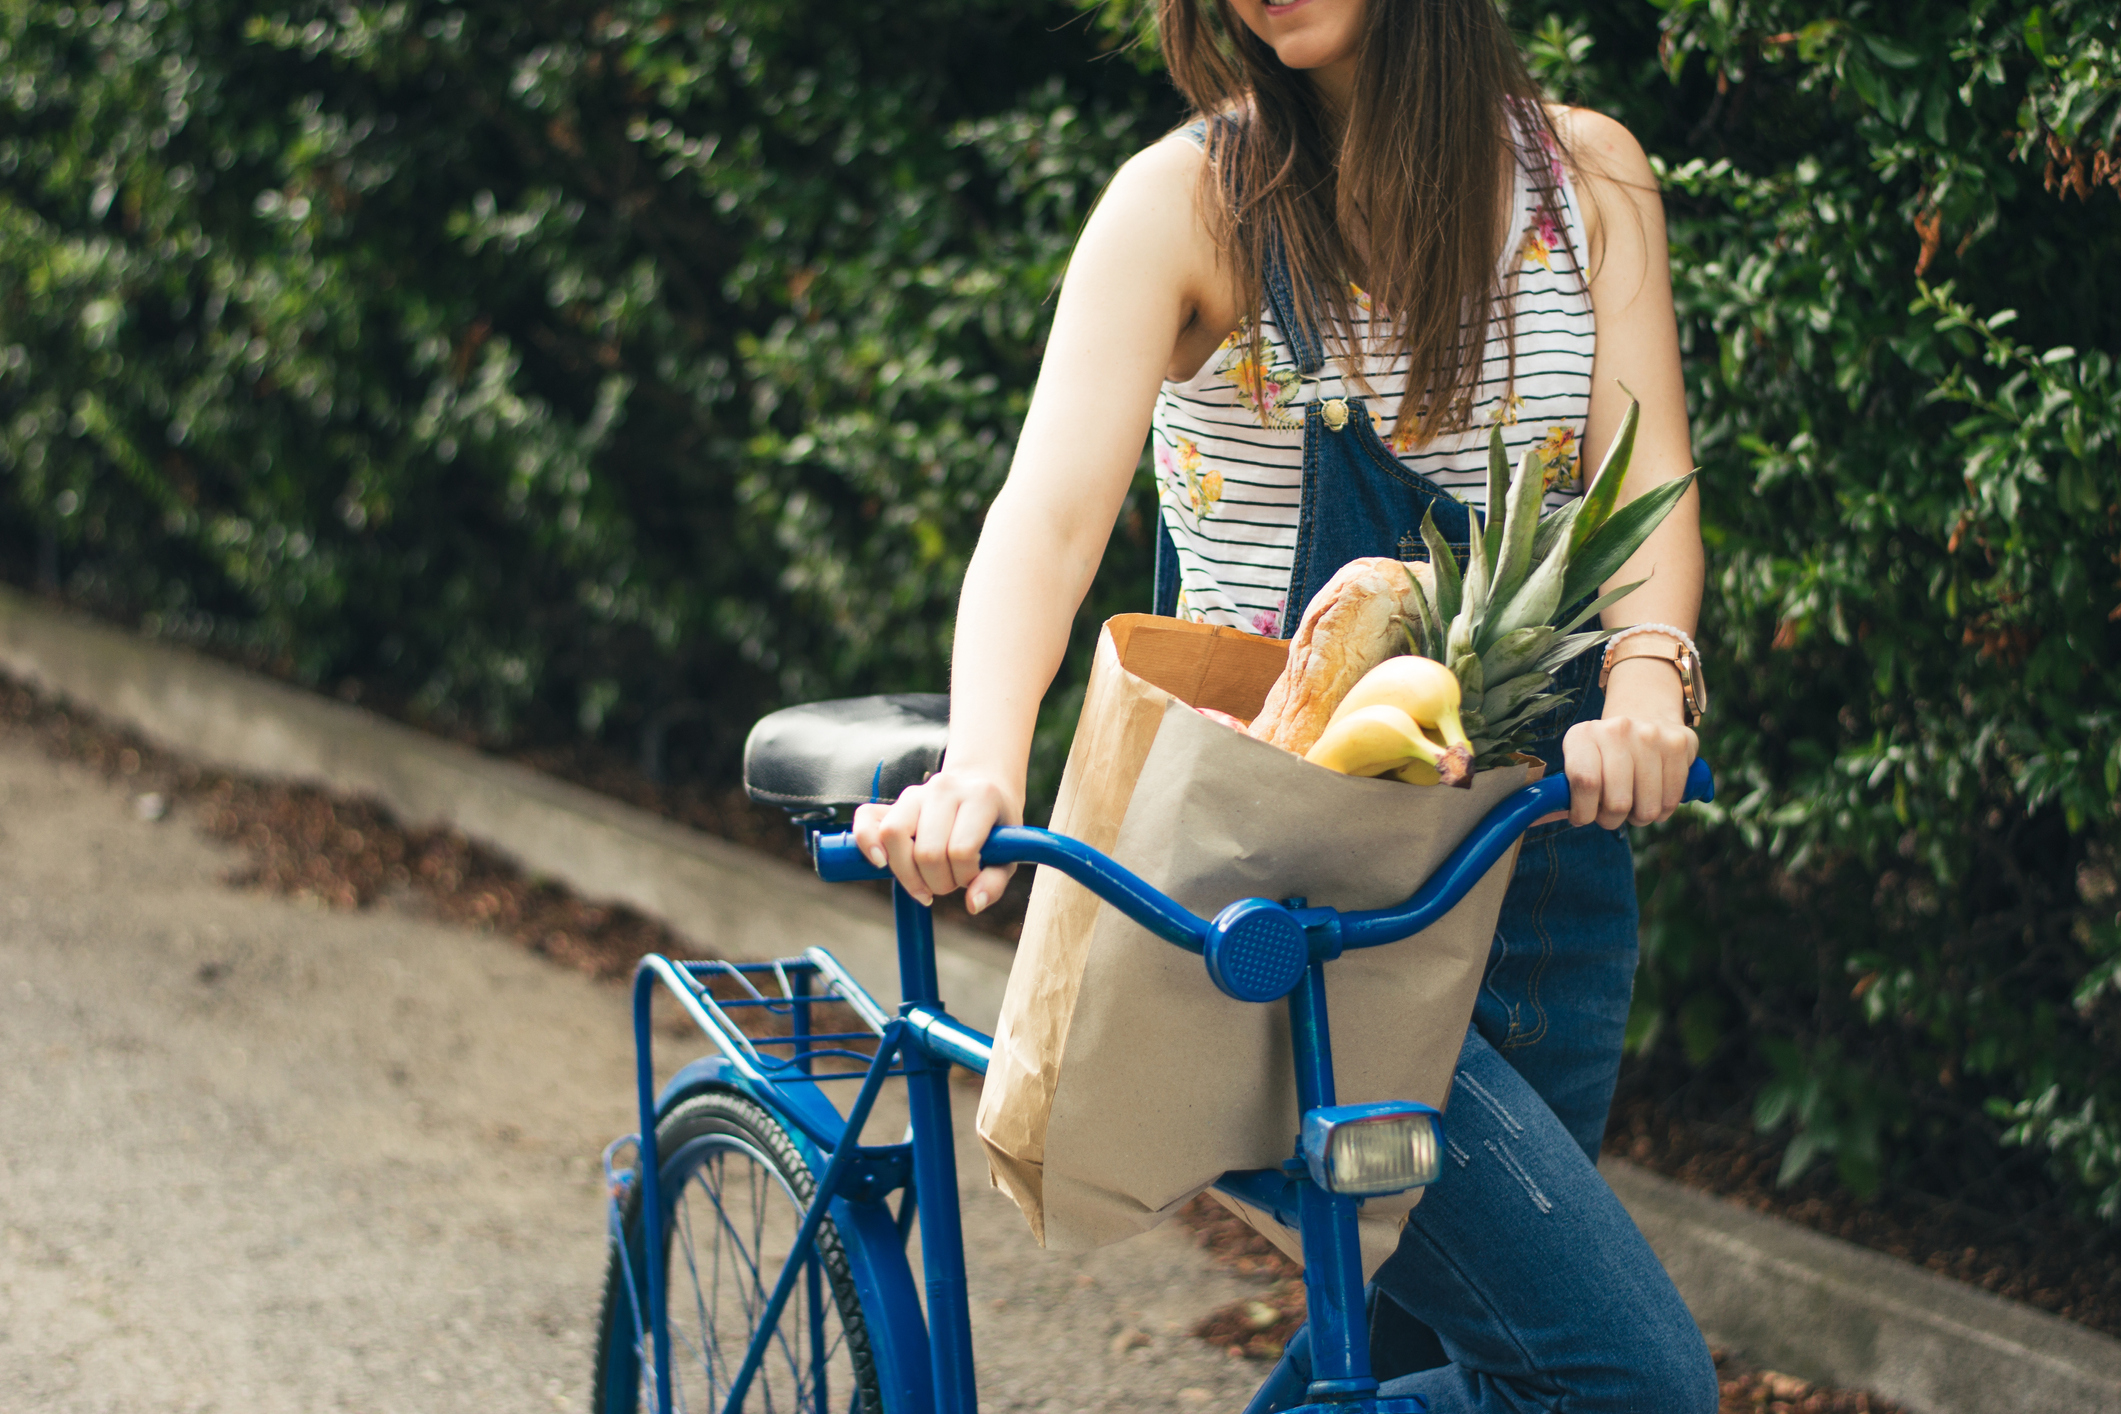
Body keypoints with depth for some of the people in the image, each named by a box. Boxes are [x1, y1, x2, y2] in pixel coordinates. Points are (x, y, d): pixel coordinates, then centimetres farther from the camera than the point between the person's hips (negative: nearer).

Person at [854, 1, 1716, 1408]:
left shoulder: (1590, 177, 6)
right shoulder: (1189, 198, -6)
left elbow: (1648, 487, -4)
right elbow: (1051, 512, -17)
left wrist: (1645, 680, -27)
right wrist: (981, 769, -37)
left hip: (1544, 849, 5)